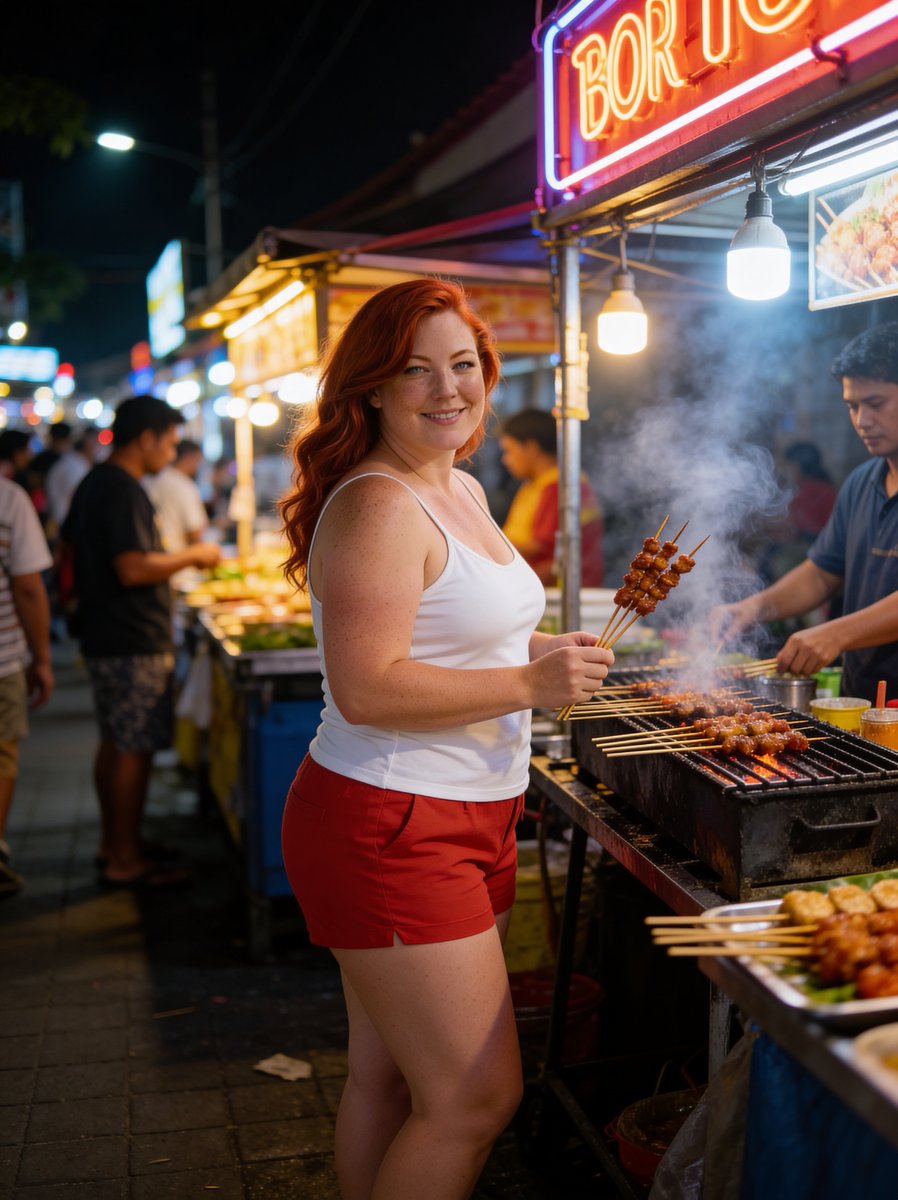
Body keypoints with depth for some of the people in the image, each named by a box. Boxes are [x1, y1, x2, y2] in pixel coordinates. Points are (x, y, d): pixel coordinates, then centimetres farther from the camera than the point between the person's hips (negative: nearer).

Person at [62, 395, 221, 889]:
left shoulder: (92, 483, 13)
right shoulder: (123, 491, -19)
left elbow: (71, 552, 21)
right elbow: (133, 570, -26)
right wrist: (191, 556, -13)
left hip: (102, 638, 11)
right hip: (134, 643, -11)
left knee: (113, 743, 18)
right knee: (133, 750, -3)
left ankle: (114, 842, 29)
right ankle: (125, 861, 5)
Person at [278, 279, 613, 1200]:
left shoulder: (463, 490, 14)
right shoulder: (377, 505, -17)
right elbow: (365, 690, -24)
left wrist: (537, 654, 12)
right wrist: (527, 686, -21)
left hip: (467, 819, 10)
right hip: (389, 828, -9)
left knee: (387, 1075, 19)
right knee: (477, 1097, -3)